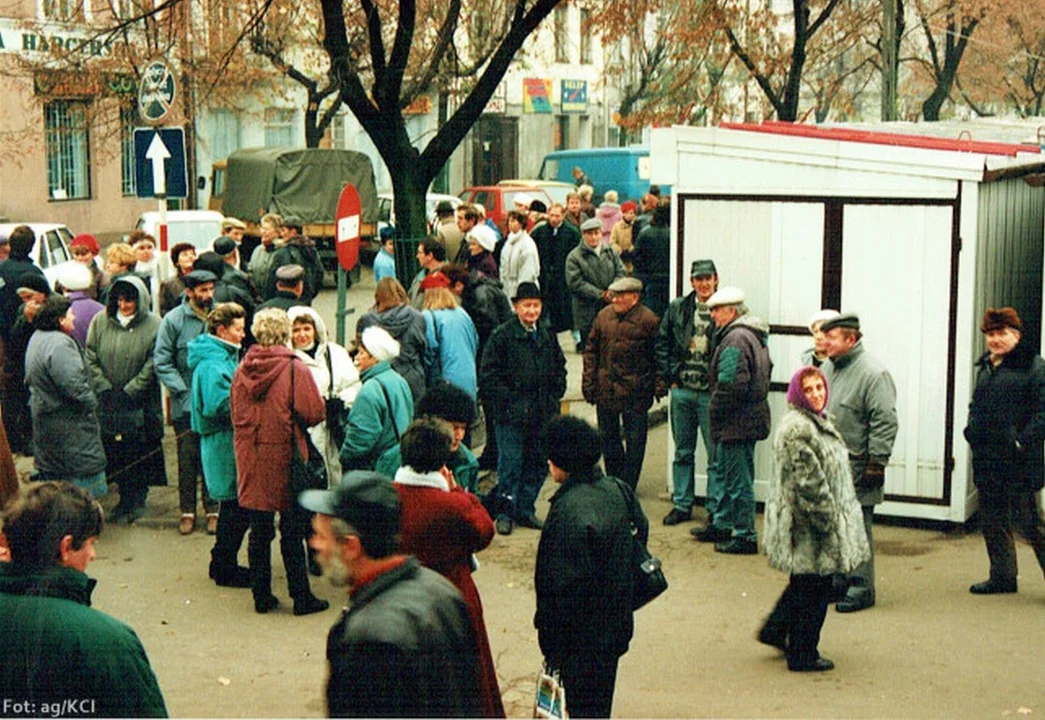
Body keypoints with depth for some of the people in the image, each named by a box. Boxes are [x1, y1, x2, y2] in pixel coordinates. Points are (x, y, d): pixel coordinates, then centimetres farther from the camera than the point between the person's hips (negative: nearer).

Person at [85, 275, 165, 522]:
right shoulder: (100, 321, 2)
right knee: (114, 451, 5)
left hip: (140, 404, -3)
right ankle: (126, 499, 18)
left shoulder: (154, 325, -7)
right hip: (109, 403, 3)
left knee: (138, 453, 1)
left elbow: (152, 366, -9)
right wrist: (104, 388, -6)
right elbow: (91, 358, 3)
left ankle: (136, 500, 14)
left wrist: (128, 392, -11)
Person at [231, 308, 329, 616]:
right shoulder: (295, 369, -13)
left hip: (251, 462, 4)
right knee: (292, 532, 5)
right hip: (284, 458, -4)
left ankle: (262, 596, 17)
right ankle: (301, 597, 11)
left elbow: (235, 413, 12)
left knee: (259, 532, 11)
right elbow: (314, 413, -14)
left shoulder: (241, 370, 2)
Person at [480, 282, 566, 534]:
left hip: (543, 415, 6)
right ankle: (505, 513, 8)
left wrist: (554, 397, 9)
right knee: (510, 465, -2)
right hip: (512, 415, -6)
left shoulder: (547, 337, 12)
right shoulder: (502, 336, -7)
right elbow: (488, 376, -8)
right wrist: (507, 401, -13)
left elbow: (560, 369, 22)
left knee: (538, 465, 10)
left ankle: (525, 510, 22)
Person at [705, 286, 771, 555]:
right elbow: (765, 371, 22)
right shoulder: (754, 335, 13)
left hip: (736, 422, -11)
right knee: (728, 473, 21)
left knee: (738, 480, -3)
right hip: (750, 418, 11)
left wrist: (715, 412, -14)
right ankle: (722, 525, 33)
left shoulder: (735, 339, -21)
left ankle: (745, 536, 4)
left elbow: (731, 385, -28)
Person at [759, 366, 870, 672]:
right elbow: (807, 481, -24)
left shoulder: (819, 421, 13)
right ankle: (803, 655, 11)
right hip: (808, 524, -10)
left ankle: (775, 630, 33)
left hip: (819, 520, 10)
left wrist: (838, 515, 24)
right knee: (813, 587, 0)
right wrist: (828, 518, -19)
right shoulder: (796, 428, -21)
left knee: (806, 582, 20)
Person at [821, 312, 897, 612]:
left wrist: (877, 463, -18)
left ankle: (860, 589, 4)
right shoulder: (827, 368, 13)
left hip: (855, 467, -8)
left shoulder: (874, 373, -13)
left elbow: (885, 422, -16)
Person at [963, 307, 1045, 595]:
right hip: (987, 462, 7)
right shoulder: (985, 366, 14)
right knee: (993, 524, 14)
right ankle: (1002, 576, 25)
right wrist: (972, 431, 8)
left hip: (1019, 463, -7)